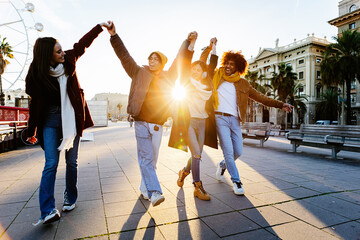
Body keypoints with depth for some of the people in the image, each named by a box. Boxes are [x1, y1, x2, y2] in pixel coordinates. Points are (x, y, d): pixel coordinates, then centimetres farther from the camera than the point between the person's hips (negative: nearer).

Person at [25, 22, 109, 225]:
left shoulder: (69, 60, 0)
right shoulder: (37, 75, -7)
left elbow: (83, 44, 16)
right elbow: (36, 103, -4)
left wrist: (100, 27, 19)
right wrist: (31, 131, 1)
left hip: (72, 117, 2)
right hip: (51, 119, -2)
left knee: (72, 161, 6)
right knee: (51, 163, -9)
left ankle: (70, 199, 22)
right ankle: (48, 211, -8)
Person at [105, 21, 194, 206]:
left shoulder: (168, 77, 11)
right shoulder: (139, 73, 8)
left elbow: (179, 60, 12)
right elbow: (124, 56, 5)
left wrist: (189, 43, 6)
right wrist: (114, 35, -1)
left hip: (157, 124, 2)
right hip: (141, 123, -2)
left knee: (152, 159, 8)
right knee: (146, 158, -6)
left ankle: (145, 188, 24)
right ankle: (154, 192, -5)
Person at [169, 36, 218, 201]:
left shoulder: (207, 83, 12)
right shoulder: (187, 81, 4)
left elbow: (212, 66, 15)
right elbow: (185, 64, -3)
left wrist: (213, 47, 14)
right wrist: (191, 43, -5)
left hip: (203, 122, 5)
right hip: (188, 121, -5)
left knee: (197, 155, 9)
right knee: (196, 154, -13)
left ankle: (184, 172, 38)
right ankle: (198, 188, 0)